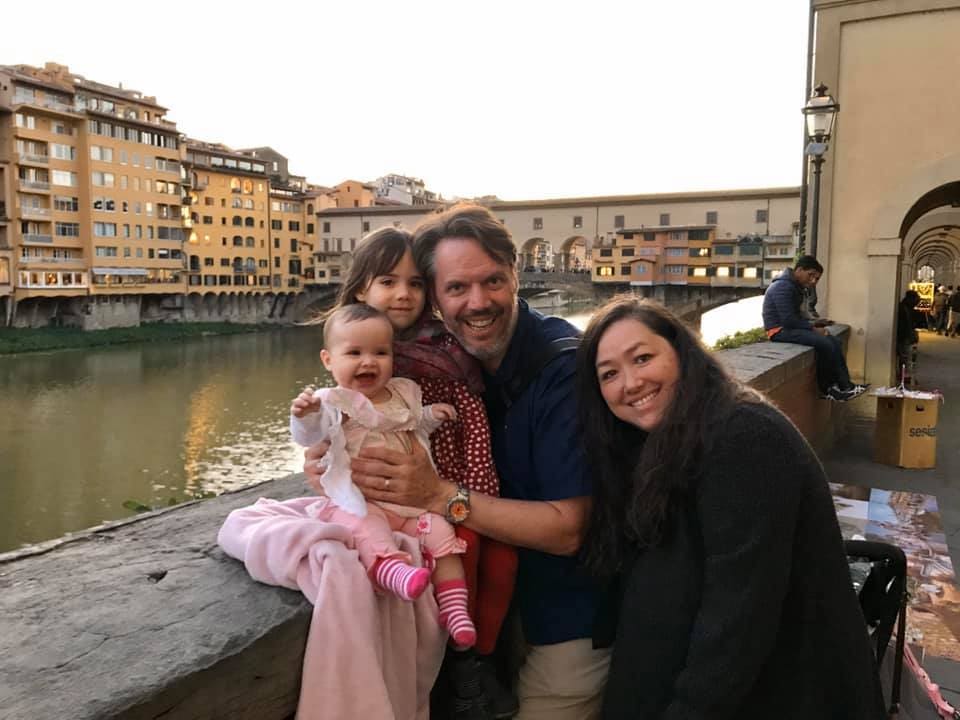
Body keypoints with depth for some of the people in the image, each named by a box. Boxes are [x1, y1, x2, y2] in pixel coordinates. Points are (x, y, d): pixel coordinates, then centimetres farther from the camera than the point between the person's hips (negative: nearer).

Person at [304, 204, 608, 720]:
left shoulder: (564, 364, -27)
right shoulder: (456, 360, -5)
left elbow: (566, 528, -28)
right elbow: (404, 439, 5)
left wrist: (439, 495, -32)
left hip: (573, 615, -6)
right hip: (514, 598, 6)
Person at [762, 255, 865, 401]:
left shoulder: (795, 287, 15)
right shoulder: (783, 286, -18)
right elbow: (788, 320, -24)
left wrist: (812, 323, 1)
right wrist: (812, 328, -14)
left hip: (790, 327, 10)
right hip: (780, 330, -10)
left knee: (834, 342, -2)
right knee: (824, 344, -22)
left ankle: (844, 386, -3)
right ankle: (827, 389, -6)